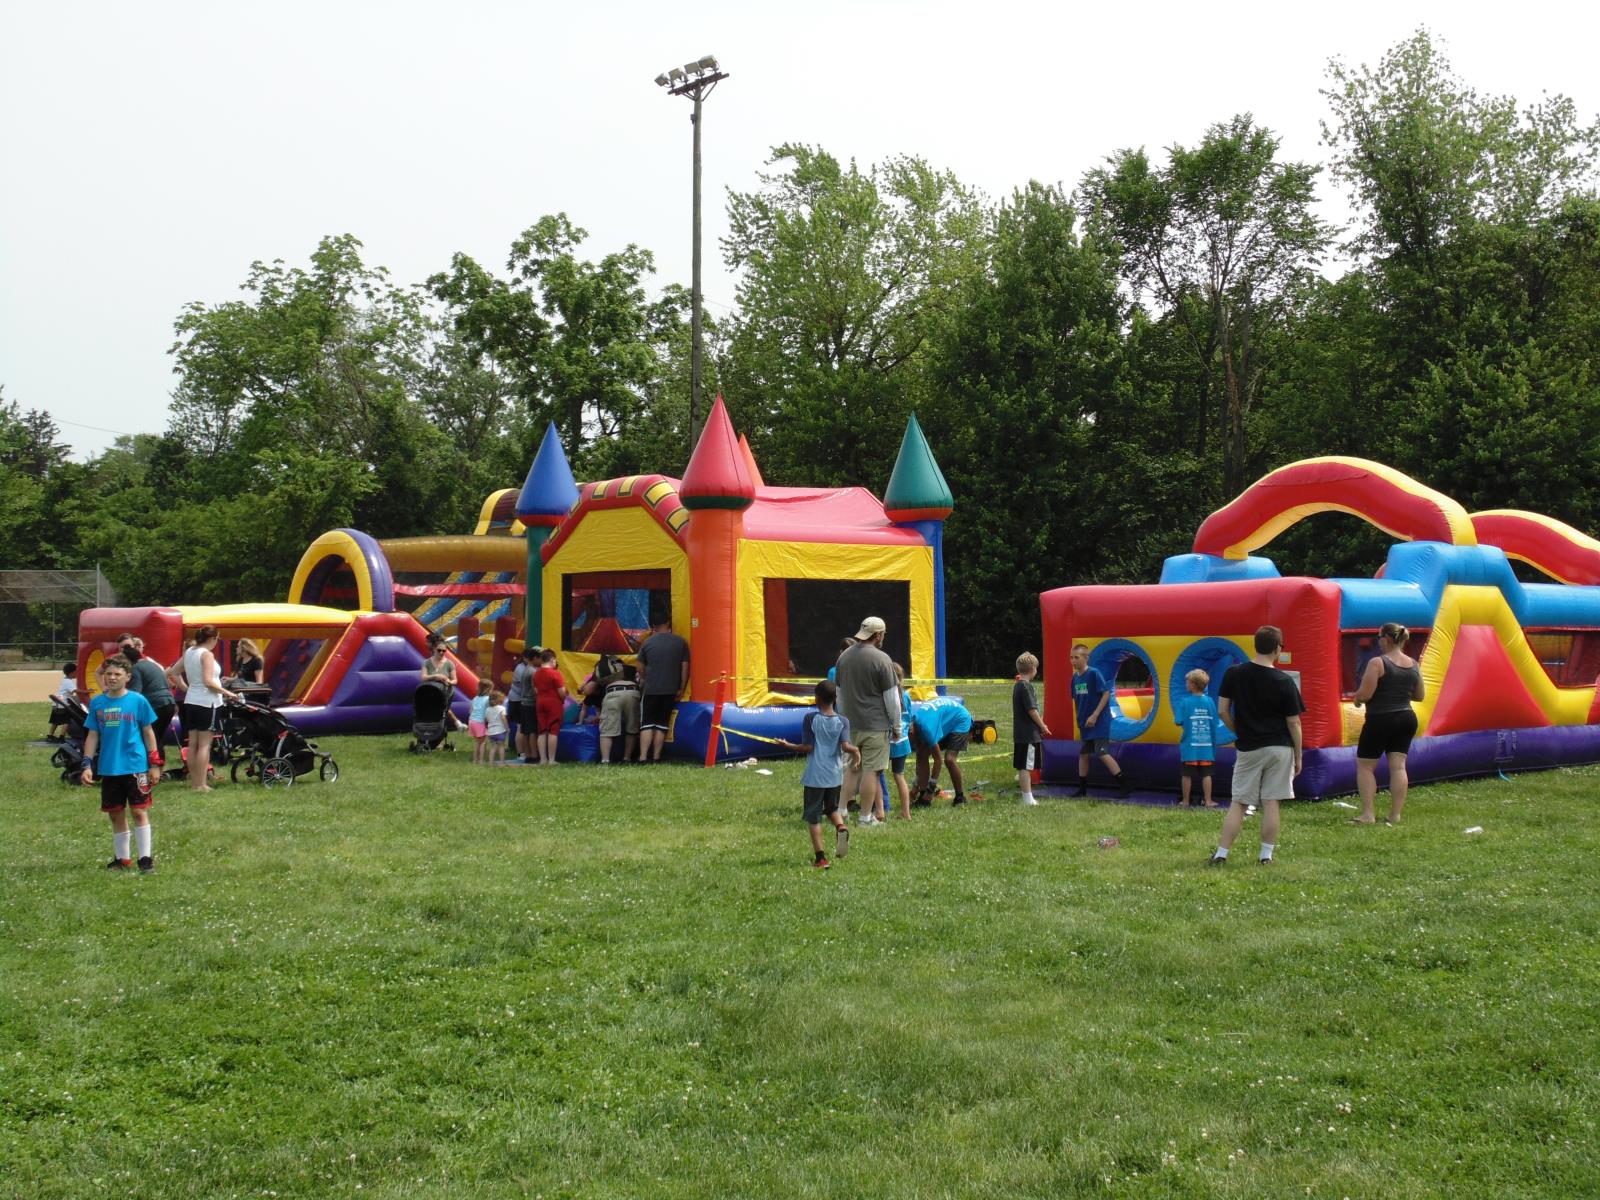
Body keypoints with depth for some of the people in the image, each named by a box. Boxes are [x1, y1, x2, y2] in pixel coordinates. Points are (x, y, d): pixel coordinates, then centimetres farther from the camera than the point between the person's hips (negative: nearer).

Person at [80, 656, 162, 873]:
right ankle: (122, 859, 20)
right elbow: (92, 735, 9)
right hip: (108, 768, 3)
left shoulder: (137, 701, -2)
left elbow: (148, 732, 2)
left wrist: (154, 764, 0)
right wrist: (87, 765, 2)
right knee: (116, 814, 10)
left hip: (135, 766, -3)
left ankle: (145, 858, 3)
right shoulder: (97, 703, 5)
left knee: (139, 811, -3)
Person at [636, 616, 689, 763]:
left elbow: (641, 667, 7)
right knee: (662, 724, 8)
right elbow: (685, 667, 1)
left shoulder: (647, 642, 0)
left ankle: (643, 758, -6)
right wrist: (681, 689, 8)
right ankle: (656, 758, 7)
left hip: (651, 690, -1)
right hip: (670, 690, 1)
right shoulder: (680, 642, 1)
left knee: (646, 723, 4)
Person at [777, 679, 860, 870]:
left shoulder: (810, 719, -7)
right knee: (832, 808, 24)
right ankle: (841, 828, -7)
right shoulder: (842, 721, -2)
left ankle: (820, 858, 1)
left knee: (814, 817, 5)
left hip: (815, 776, -3)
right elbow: (845, 746, -13)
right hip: (835, 776, 3)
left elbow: (807, 747, -8)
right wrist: (856, 751, 5)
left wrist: (787, 745, 6)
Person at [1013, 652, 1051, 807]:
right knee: (1026, 767, -7)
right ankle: (1028, 800, -6)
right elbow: (1032, 710, -17)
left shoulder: (1017, 685, 14)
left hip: (1020, 734, 10)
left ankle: (1027, 798, 20)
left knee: (1023, 767, 13)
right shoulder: (1026, 686, -15)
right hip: (1029, 734, -10)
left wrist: (1040, 724, 18)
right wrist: (1043, 726, -6)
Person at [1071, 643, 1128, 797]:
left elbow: (1106, 693, -17)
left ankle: (1124, 787, -7)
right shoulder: (1075, 677, 6)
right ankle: (1082, 790, 21)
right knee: (1083, 754, 11)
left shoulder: (1094, 674, -15)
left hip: (1099, 722, -8)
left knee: (1103, 754, -13)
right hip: (1085, 724, 8)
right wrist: (1080, 718, 14)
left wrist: (1094, 716, -19)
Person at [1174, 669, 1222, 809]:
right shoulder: (1209, 701, -1)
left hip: (1189, 745, -2)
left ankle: (1185, 801, 15)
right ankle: (1208, 801, 11)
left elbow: (1178, 722, -12)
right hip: (1206, 745, 2)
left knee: (1187, 774, 6)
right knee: (1206, 774, 8)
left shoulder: (1185, 702, -11)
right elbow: (1214, 723, 2)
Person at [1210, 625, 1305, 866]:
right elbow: (1293, 723, -5)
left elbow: (1222, 711, -1)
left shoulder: (1233, 674, -4)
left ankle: (1221, 855, 3)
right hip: (1280, 747, -1)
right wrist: (1298, 756, 4)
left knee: (1238, 803, 6)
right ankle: (1266, 855, 8)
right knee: (1270, 803, 5)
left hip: (1248, 749, 1)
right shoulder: (1284, 681, -9)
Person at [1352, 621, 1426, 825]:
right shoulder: (1413, 665, 6)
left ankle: (1368, 814, -2)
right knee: (1398, 766, 6)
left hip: (1380, 719, -6)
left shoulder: (1377, 662, -14)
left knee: (1365, 766, 4)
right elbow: (1420, 695, 14)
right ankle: (1395, 815, 4)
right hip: (1407, 718, 6)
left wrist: (1357, 698, 3)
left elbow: (1364, 694, -18)